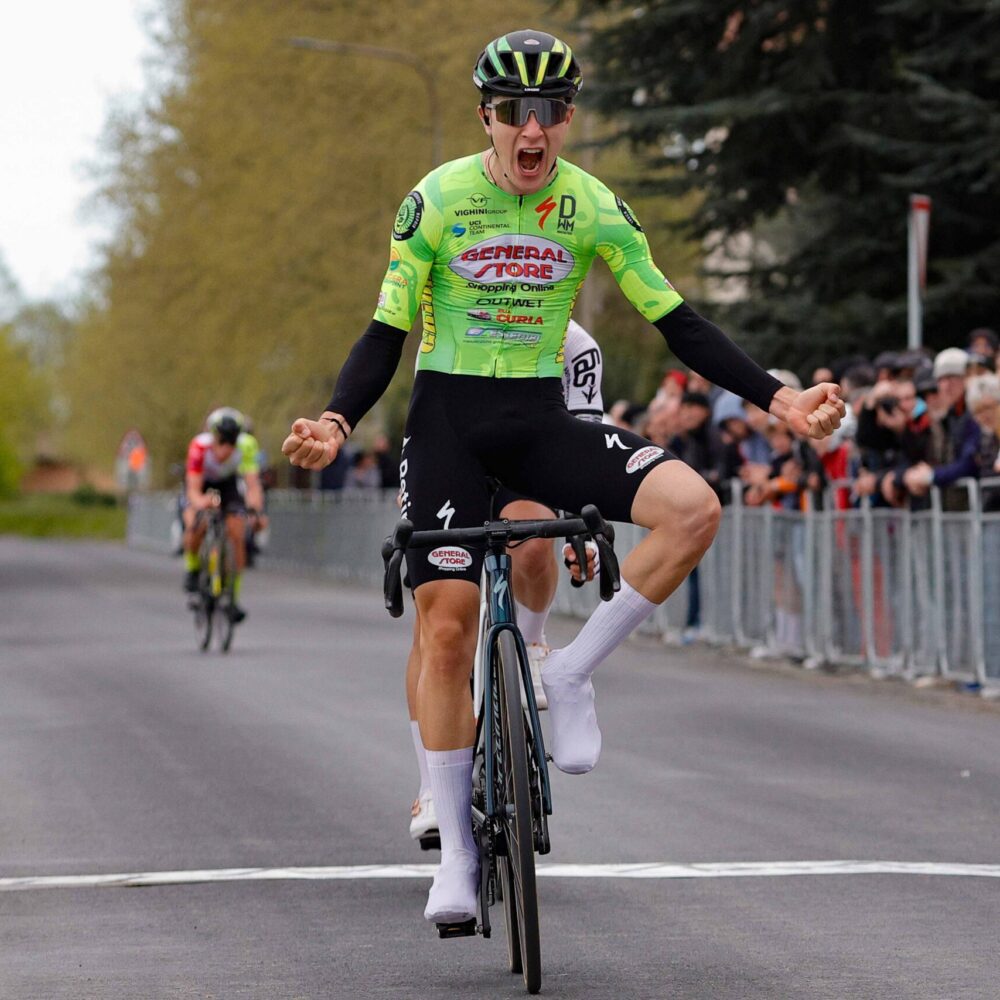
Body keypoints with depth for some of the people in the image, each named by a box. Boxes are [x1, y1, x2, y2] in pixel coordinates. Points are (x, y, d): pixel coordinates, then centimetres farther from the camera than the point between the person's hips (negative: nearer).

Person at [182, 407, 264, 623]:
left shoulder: (246, 445, -33)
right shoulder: (200, 446, -37)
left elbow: (252, 484, -36)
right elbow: (193, 490, -39)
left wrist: (256, 508, -55)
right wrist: (201, 502, -62)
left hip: (228, 483, 2)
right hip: (200, 483, -2)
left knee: (237, 533, -15)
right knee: (195, 525, -30)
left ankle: (233, 597, -3)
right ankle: (192, 568, 0)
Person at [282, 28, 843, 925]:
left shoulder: (594, 210, -4)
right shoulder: (435, 202, -9)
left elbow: (677, 323, 0)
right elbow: (386, 335, -6)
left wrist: (778, 399, -9)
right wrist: (335, 422, -24)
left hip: (541, 421, 2)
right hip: (448, 421, -2)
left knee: (693, 507, -23)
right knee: (446, 627, -9)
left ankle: (569, 677, -8)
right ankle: (457, 850, 3)